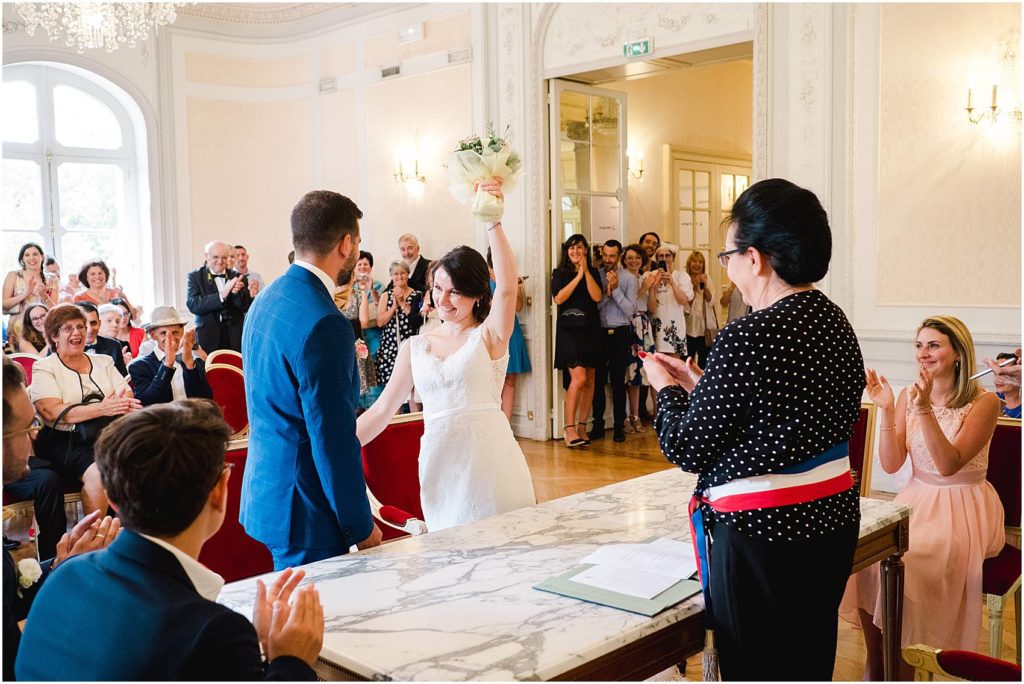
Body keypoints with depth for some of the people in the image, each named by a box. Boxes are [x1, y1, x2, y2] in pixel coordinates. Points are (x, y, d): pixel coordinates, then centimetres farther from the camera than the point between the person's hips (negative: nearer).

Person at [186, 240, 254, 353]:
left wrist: (237, 292, -18)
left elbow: (246, 307, 3)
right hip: (208, 338, -2)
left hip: (234, 338, 2)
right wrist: (221, 296, -23)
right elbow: (193, 304, -11)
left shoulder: (236, 277, 9)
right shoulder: (196, 276, 3)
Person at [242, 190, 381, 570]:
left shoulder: (266, 299, 7)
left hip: (264, 492, 9)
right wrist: (362, 526, -12)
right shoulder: (324, 324, -23)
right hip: (305, 513, -9)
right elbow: (335, 438, -21)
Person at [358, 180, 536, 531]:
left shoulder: (489, 336, 1)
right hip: (439, 465, 3)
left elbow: (506, 287, -17)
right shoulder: (414, 347, 11)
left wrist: (492, 222, -26)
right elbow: (382, 410, 11)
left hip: (491, 461, -3)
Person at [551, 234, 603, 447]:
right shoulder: (559, 273, 6)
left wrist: (586, 271, -7)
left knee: (589, 380, 5)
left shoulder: (593, 273, 11)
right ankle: (569, 428, -11)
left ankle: (582, 426, 14)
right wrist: (578, 276, -8)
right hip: (569, 329, -4)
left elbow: (597, 296, -4)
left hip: (590, 329, 4)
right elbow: (558, 298, -9)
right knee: (578, 377, -17)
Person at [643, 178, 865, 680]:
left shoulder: (747, 338, -23)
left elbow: (688, 450, -15)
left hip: (763, 535, -9)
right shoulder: (834, 321, 3)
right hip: (832, 519, 9)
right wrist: (699, 384, 15)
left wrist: (667, 388, 3)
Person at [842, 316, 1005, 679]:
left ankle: (900, 672, -8)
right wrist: (886, 410, -13)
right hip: (917, 501, 4)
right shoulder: (908, 396, 3)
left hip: (964, 509, -4)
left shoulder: (984, 402, -9)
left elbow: (949, 465, -19)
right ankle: (875, 665, -3)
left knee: (906, 560, -27)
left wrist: (925, 409, -28)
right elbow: (891, 464, -2)